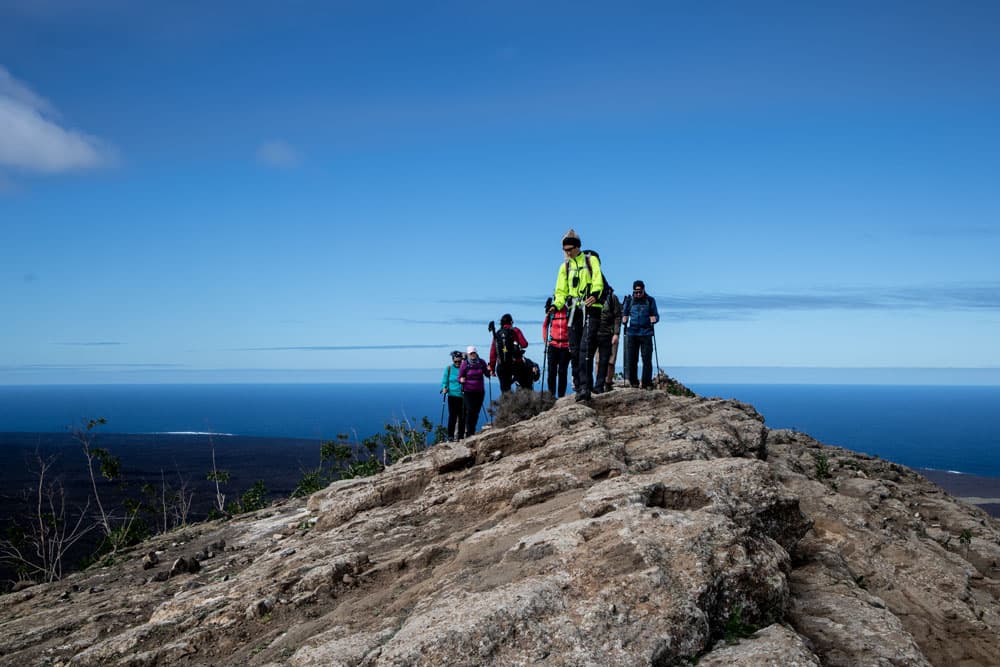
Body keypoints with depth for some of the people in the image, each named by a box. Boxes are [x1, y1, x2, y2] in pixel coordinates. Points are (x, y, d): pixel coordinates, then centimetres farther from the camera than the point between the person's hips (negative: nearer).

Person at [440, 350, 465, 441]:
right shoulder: (449, 368, 4)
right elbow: (445, 381, 9)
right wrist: (444, 388, -8)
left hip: (463, 396, 1)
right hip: (452, 395, -1)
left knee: (462, 416, 4)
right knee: (452, 416, -7)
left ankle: (460, 436, 15)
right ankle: (450, 436, -2)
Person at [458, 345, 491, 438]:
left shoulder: (481, 362, 2)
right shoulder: (464, 364, -5)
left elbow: (487, 375, 9)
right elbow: (459, 378, -1)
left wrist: (489, 370, -11)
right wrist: (461, 380, -23)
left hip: (480, 391, 3)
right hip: (468, 391, -3)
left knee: (476, 412, 7)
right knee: (470, 410, -13)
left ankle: (472, 431, 20)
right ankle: (469, 432, -7)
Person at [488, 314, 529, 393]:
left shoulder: (497, 334, 9)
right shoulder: (515, 331, 0)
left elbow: (493, 353, 7)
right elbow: (524, 344, -7)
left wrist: (492, 368, 12)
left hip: (502, 367, 3)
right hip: (516, 364, -3)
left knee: (505, 390, 6)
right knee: (526, 385, 9)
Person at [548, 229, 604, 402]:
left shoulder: (591, 260, 7)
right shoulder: (565, 267, 19)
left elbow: (598, 280, -8)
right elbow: (561, 291, 17)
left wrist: (595, 294, -28)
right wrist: (556, 305, -3)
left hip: (591, 309, -5)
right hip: (574, 311, 5)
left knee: (586, 348, -17)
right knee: (574, 350, 2)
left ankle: (585, 387, -23)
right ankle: (579, 387, 7)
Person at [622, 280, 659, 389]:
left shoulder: (650, 301, 6)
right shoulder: (629, 300, 8)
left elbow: (656, 316, 12)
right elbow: (624, 314, 18)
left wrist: (654, 319, -9)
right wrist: (624, 319, -4)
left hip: (646, 334, -1)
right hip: (632, 334, 1)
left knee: (647, 359, -5)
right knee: (632, 359, 3)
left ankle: (647, 383, 0)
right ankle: (633, 382, 15)